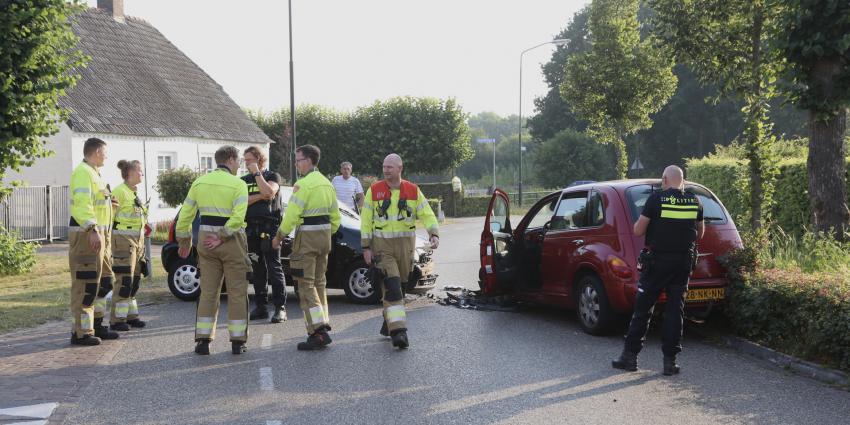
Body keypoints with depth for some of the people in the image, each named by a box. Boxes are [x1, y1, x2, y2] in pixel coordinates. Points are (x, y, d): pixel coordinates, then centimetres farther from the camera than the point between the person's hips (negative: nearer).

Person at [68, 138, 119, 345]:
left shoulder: (93, 173, 21)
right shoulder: (83, 172, -12)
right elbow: (82, 204, -24)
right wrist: (92, 230, -32)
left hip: (97, 234, 11)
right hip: (86, 234, -11)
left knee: (102, 281, 16)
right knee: (85, 284, -10)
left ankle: (96, 325, 25)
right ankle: (81, 333, -8)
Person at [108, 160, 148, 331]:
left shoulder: (135, 193, 16)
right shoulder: (119, 191, -12)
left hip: (138, 240, 9)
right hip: (124, 240, -9)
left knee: (135, 280, 12)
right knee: (124, 281, -8)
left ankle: (131, 315, 19)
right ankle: (116, 320, -3)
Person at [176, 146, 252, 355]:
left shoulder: (199, 182, 7)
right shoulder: (238, 184, -8)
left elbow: (185, 214, 9)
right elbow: (238, 217, -21)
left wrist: (184, 241, 17)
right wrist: (222, 237, -14)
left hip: (206, 239, 4)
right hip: (232, 242, -4)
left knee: (208, 291, 10)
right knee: (237, 292, 5)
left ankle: (203, 340, 7)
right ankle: (237, 342, 7)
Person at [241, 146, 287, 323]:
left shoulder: (273, 176, 3)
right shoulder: (244, 181, 15)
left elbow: (269, 192, -17)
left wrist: (257, 173, -11)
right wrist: (259, 196, -10)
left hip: (269, 228, -5)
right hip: (251, 229, 5)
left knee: (274, 268, -7)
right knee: (257, 269, 8)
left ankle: (280, 307, -6)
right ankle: (260, 307, 14)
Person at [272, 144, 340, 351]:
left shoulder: (303, 184, -15)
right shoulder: (326, 183, 14)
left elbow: (292, 215, -18)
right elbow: (335, 216, 18)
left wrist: (279, 236, -8)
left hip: (306, 236, -9)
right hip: (324, 234, 9)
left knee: (306, 285, -7)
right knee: (319, 283, 16)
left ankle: (319, 332, -14)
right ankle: (322, 327, 18)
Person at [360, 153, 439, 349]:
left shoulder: (413, 191, 4)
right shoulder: (374, 190, 1)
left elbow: (427, 215, 1)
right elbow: (366, 220, 2)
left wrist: (434, 234, -17)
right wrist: (366, 247, -3)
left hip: (405, 245, 3)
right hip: (382, 246, -2)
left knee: (399, 286, 11)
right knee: (391, 287, -14)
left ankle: (389, 322, 30)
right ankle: (397, 330, -20)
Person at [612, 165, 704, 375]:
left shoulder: (656, 199, -10)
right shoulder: (695, 202, 3)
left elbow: (638, 230, -8)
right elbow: (700, 233, 15)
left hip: (657, 261, -3)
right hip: (684, 262, 3)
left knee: (642, 309, 5)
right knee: (675, 310, 7)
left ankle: (630, 355, 9)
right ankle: (670, 360, 6)